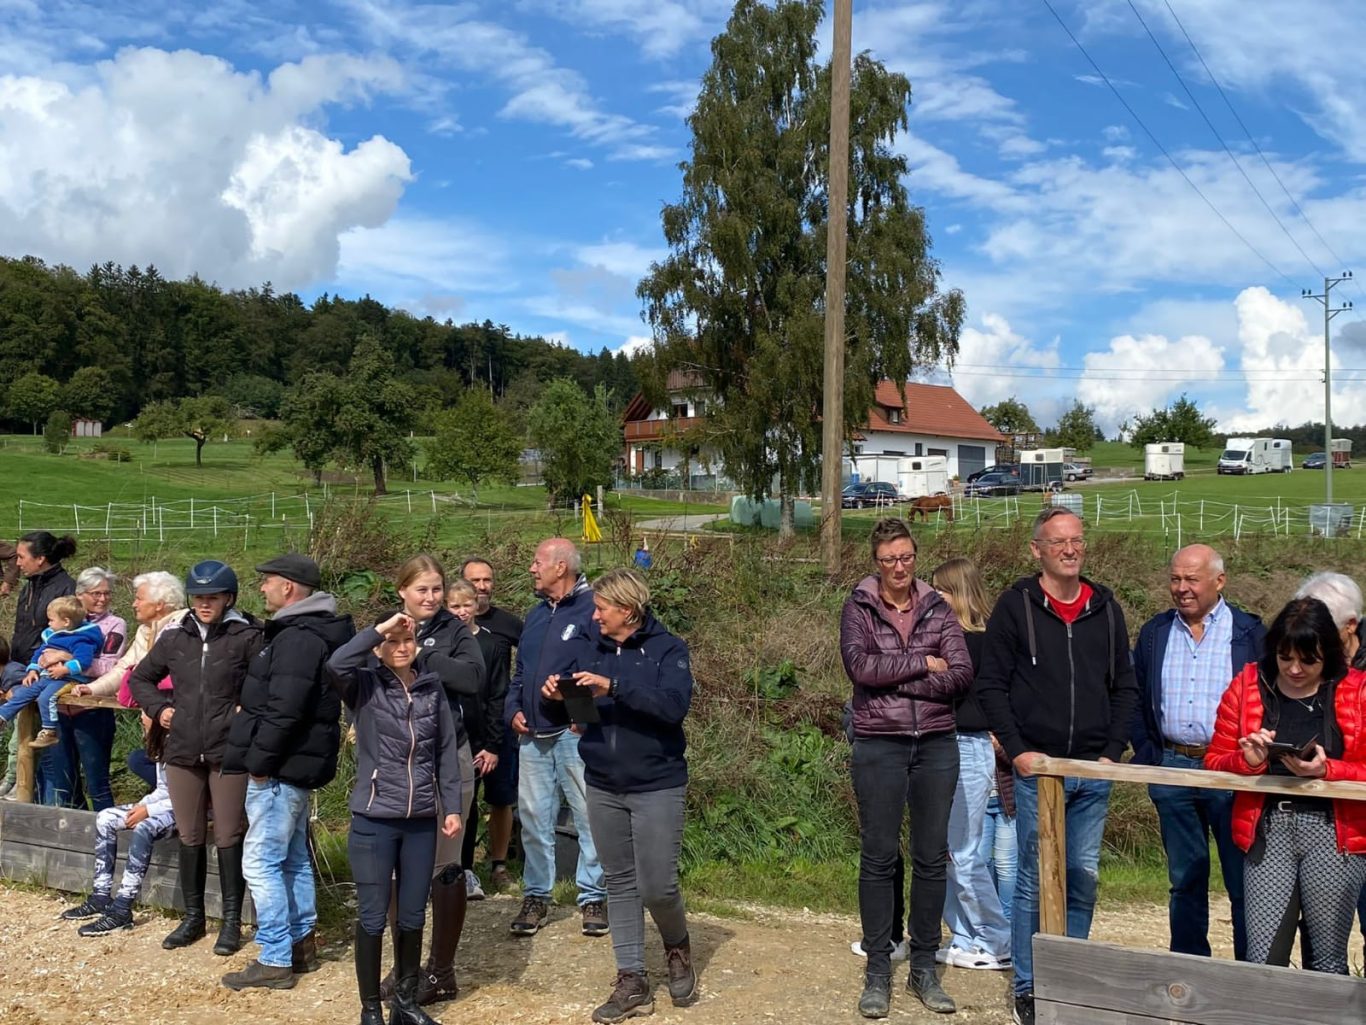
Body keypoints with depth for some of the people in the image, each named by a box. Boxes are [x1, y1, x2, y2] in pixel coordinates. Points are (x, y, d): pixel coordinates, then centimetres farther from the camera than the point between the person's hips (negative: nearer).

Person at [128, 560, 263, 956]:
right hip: (182, 752, 4)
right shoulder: (174, 638, 6)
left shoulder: (246, 638, -8)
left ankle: (232, 921, 15)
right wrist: (159, 708, 6)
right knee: (190, 837, 14)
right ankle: (193, 917, 27)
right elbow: (140, 678, 20)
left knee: (228, 838, 3)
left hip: (228, 753, -4)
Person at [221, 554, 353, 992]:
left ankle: (275, 961, 2)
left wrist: (260, 762, -18)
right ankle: (302, 943, 28)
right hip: (298, 763, 11)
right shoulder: (311, 630, 14)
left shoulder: (298, 638, -20)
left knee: (260, 862, -4)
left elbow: (284, 710, -26)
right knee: (292, 858, 18)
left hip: (281, 767, -11)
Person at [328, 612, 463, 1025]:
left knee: (413, 917, 13)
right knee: (373, 918, 5)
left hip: (422, 822, 3)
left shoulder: (432, 687, 4)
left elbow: (446, 750, 8)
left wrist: (452, 806, 5)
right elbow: (336, 664, -28)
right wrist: (380, 628, -22)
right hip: (374, 822, -3)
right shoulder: (365, 685, -5)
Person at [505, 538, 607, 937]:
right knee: (534, 819, 11)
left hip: (576, 735, -7)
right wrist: (514, 709, 7)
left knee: (590, 818, 0)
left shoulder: (591, 609, -8)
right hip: (532, 737, 7)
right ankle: (536, 896, 23)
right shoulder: (536, 615, 18)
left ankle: (593, 897, 13)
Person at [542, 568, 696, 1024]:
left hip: (657, 786, -5)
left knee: (656, 886, -2)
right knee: (620, 884, 10)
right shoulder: (593, 648, 6)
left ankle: (678, 947, 30)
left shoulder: (667, 648, -8)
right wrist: (556, 695, -8)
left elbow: (674, 704, -24)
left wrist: (613, 687, -31)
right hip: (602, 786, 5)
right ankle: (632, 983, 20)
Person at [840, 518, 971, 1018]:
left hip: (937, 746, 3)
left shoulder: (937, 608, 5)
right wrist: (923, 664, -12)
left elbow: (962, 674, -7)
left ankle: (924, 968, 23)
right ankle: (878, 971, 16)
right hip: (879, 747, -2)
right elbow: (859, 665, -17)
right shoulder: (858, 608, -1)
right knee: (879, 858, 5)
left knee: (932, 858, 9)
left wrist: (893, 679, -14)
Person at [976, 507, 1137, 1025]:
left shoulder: (1106, 609, 9)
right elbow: (991, 685, -4)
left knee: (1083, 879, 11)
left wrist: (1113, 752, 3)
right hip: (1037, 768, -4)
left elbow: (1125, 687, 13)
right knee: (1035, 880, 2)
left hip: (1094, 772, 4)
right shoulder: (1015, 605, -3)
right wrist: (1017, 750, -11)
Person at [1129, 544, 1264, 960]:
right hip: (1173, 769, 3)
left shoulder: (1251, 632, -1)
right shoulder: (1155, 633, 9)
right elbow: (1135, 699, 12)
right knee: (1185, 878, 13)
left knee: (1242, 879, 3)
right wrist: (1147, 758, 4)